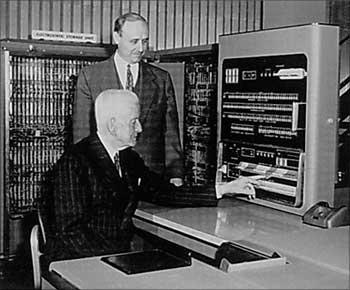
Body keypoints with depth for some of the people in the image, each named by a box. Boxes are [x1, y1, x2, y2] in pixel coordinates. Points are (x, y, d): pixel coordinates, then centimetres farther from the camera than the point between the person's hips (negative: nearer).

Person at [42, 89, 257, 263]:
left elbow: (164, 192, 16)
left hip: (120, 256, 8)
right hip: (77, 262, -7)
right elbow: (70, 231, -16)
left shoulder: (129, 159, 12)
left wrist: (223, 190, 11)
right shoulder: (74, 163, -13)